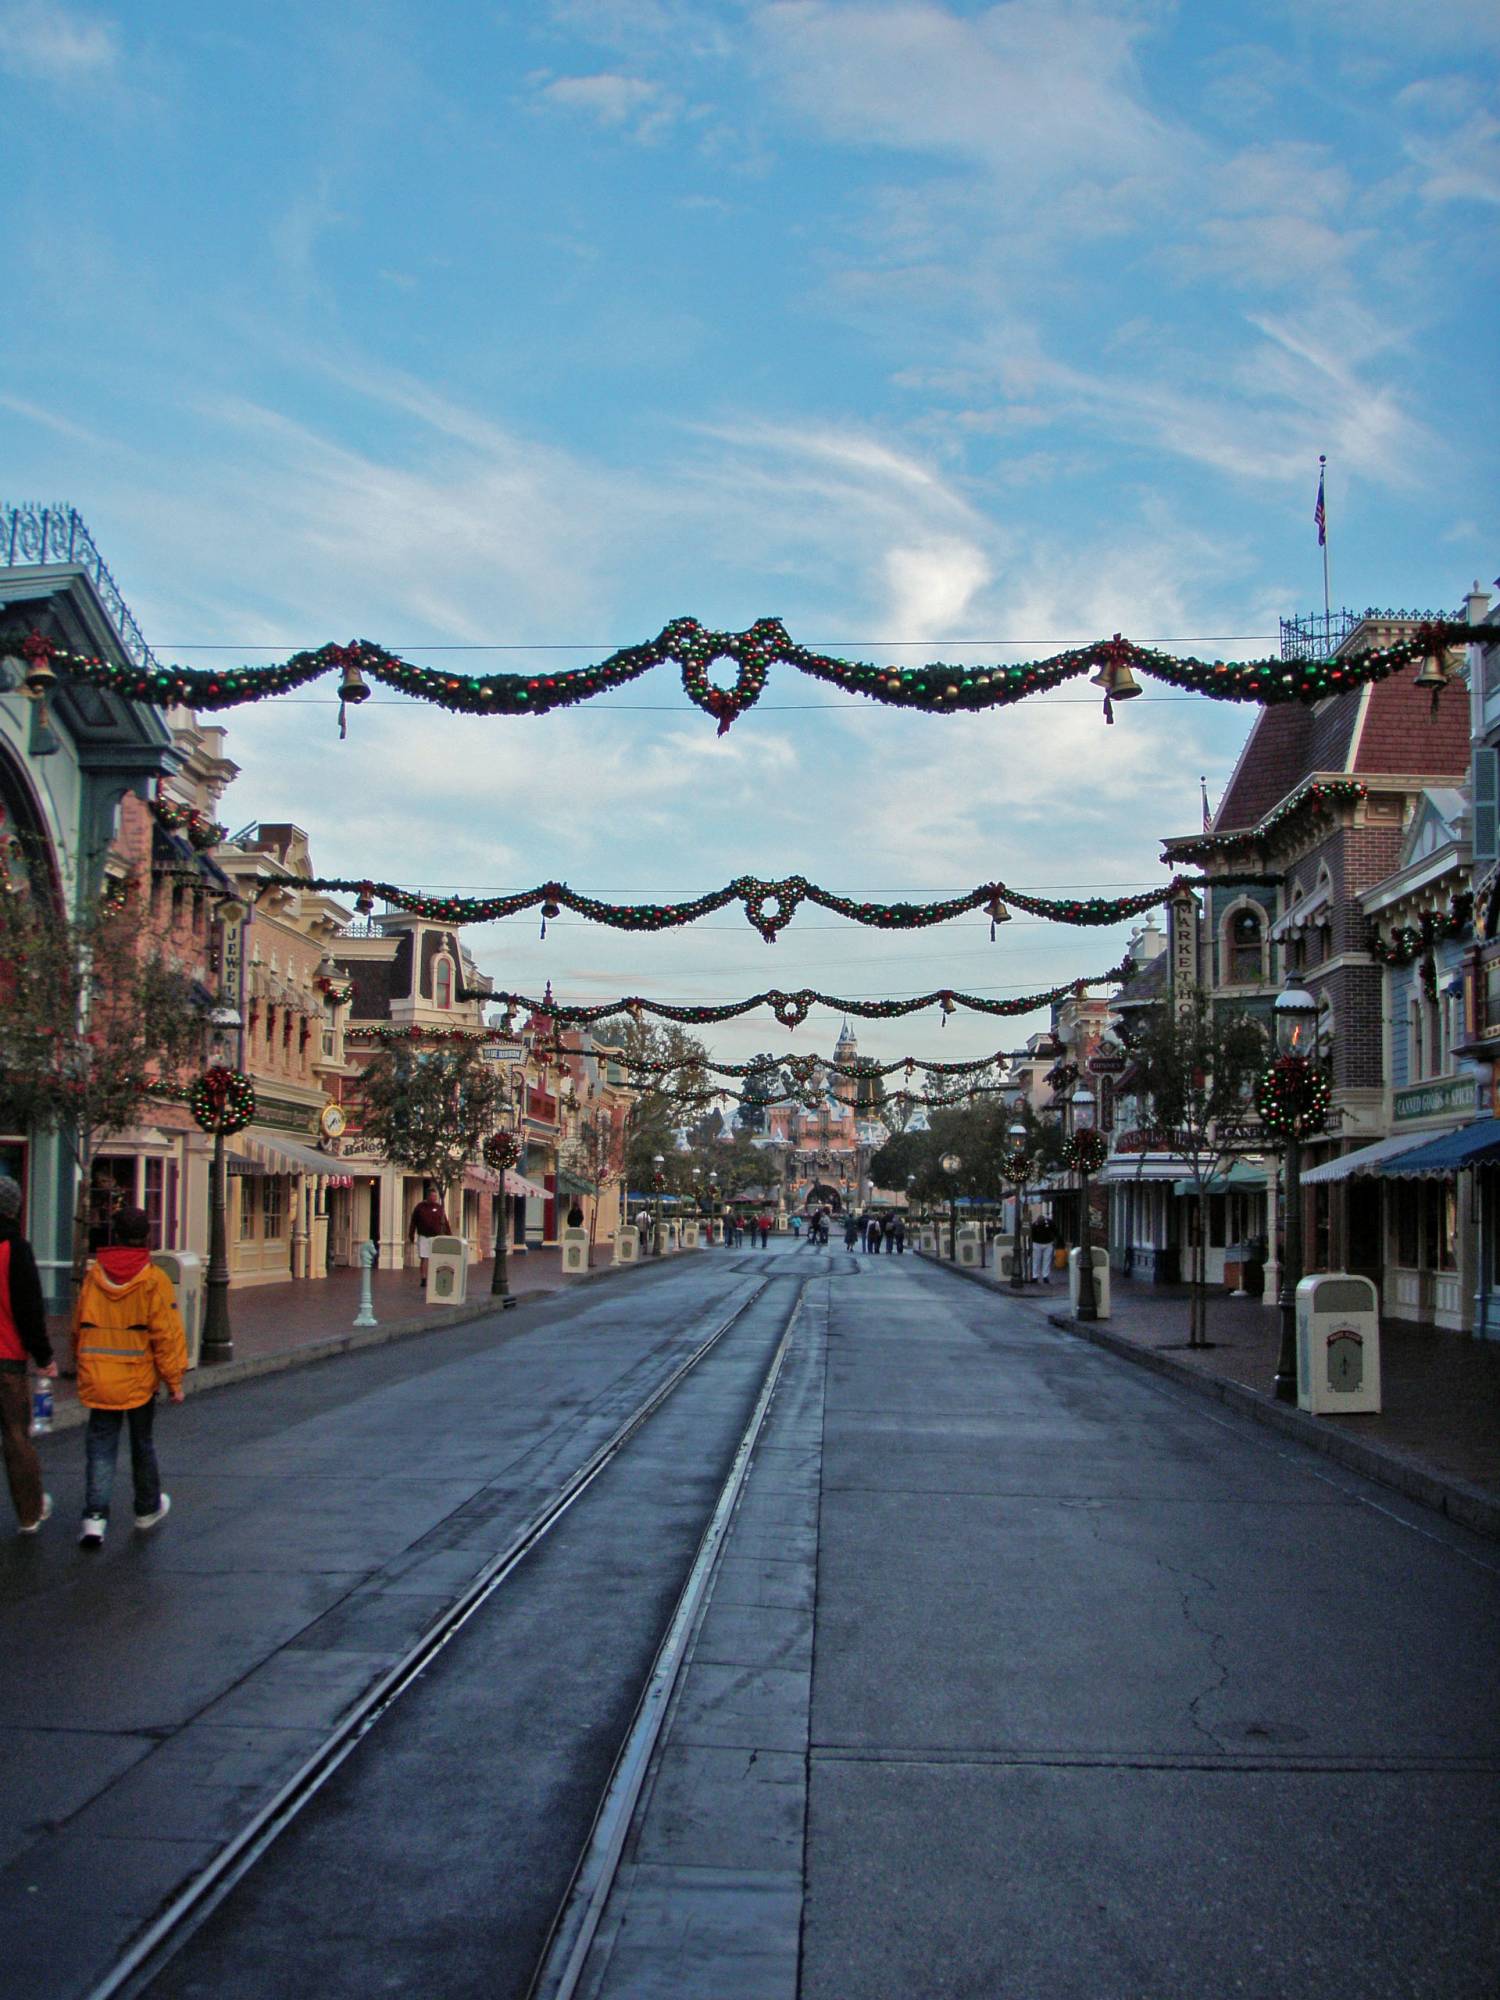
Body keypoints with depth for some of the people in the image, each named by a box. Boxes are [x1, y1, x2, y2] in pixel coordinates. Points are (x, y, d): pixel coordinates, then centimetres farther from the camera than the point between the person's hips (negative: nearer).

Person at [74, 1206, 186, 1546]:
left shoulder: (93, 1275, 1)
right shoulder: (154, 1280, -10)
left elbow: (78, 1327, 11)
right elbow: (166, 1334, -11)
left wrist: (84, 1363, 26)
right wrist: (174, 1379, -3)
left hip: (97, 1378, 2)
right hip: (139, 1378, -2)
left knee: (100, 1445, 5)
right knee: (142, 1443, 14)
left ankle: (95, 1516, -7)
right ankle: (147, 1508, 30)